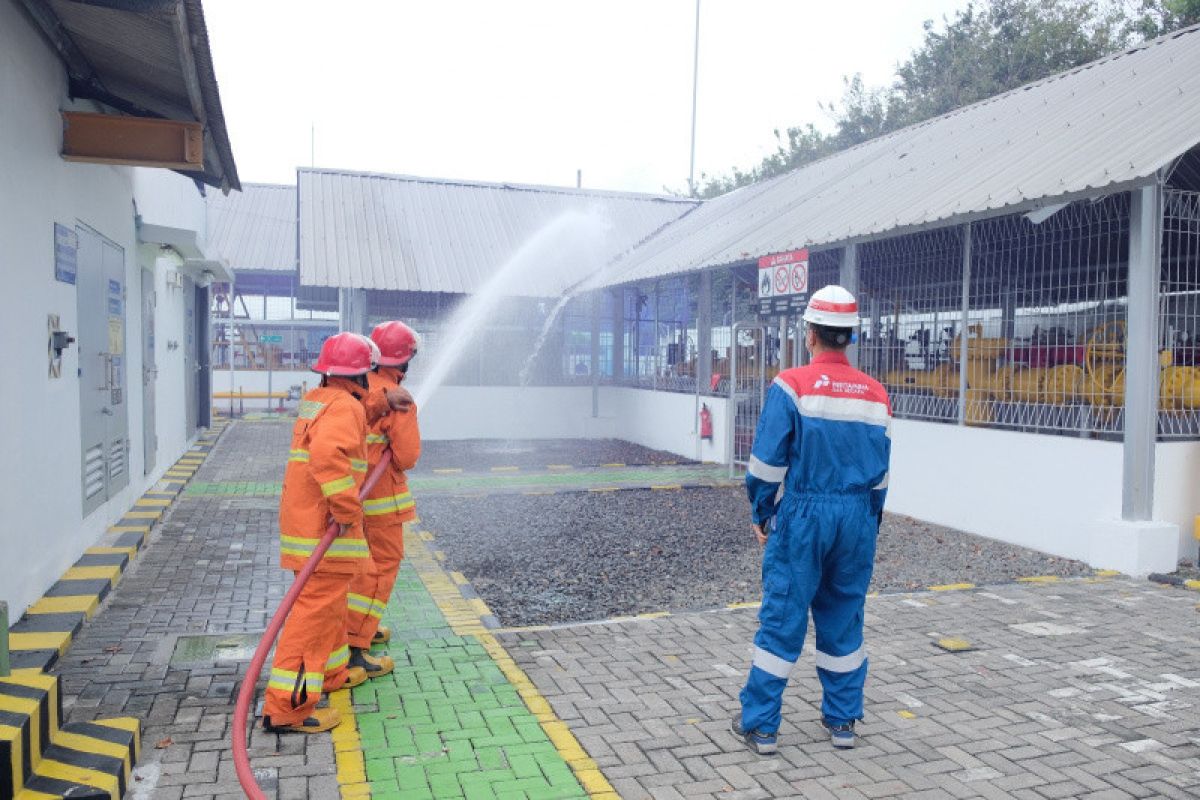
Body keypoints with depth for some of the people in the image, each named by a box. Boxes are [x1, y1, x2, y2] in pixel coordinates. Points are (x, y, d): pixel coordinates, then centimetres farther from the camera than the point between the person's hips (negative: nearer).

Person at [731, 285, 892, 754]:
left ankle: (760, 725, 13)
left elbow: (767, 464, -11)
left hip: (805, 514, -4)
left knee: (782, 619, 3)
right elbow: (881, 473, 11)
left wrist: (760, 515, 2)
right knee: (843, 619, 16)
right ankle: (842, 721, 27)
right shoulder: (876, 394, 5)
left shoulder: (791, 386, -11)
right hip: (858, 518, 5)